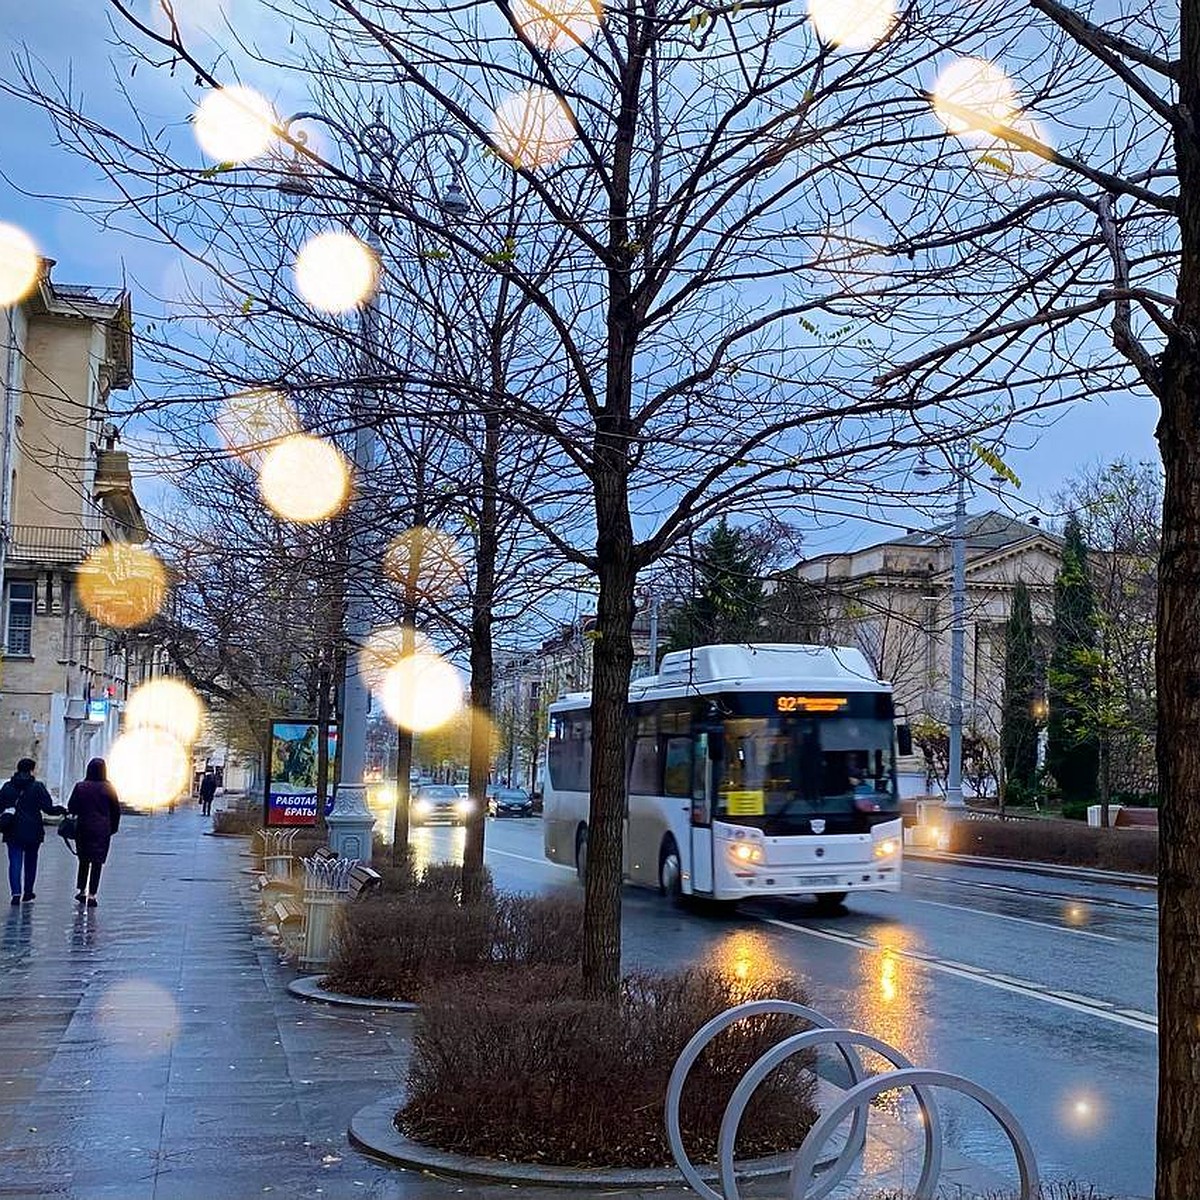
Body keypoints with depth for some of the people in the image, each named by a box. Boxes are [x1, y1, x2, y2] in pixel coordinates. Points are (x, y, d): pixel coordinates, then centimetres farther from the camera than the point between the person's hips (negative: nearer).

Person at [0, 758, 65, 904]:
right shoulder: (37, 787, -7)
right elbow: (48, 808, -9)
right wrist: (61, 809, 9)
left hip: (12, 832, 1)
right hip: (32, 832, -1)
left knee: (15, 862, 0)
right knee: (30, 861, 14)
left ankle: (16, 892, -14)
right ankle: (28, 892, 21)